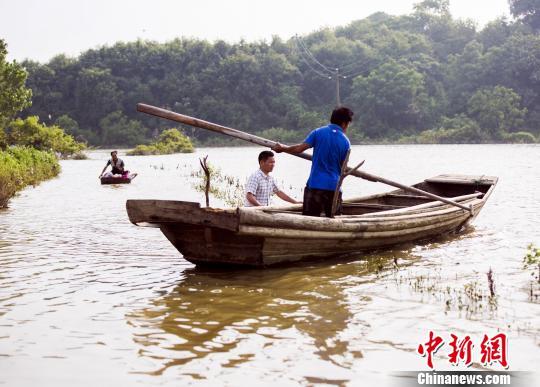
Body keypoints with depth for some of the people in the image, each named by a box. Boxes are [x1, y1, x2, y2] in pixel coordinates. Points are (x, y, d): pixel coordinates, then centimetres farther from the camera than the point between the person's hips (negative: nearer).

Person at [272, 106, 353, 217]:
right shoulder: (345, 142, 1)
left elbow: (299, 149, -7)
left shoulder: (318, 132, -1)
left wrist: (282, 148, 9)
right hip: (334, 187, 1)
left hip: (315, 184, 0)